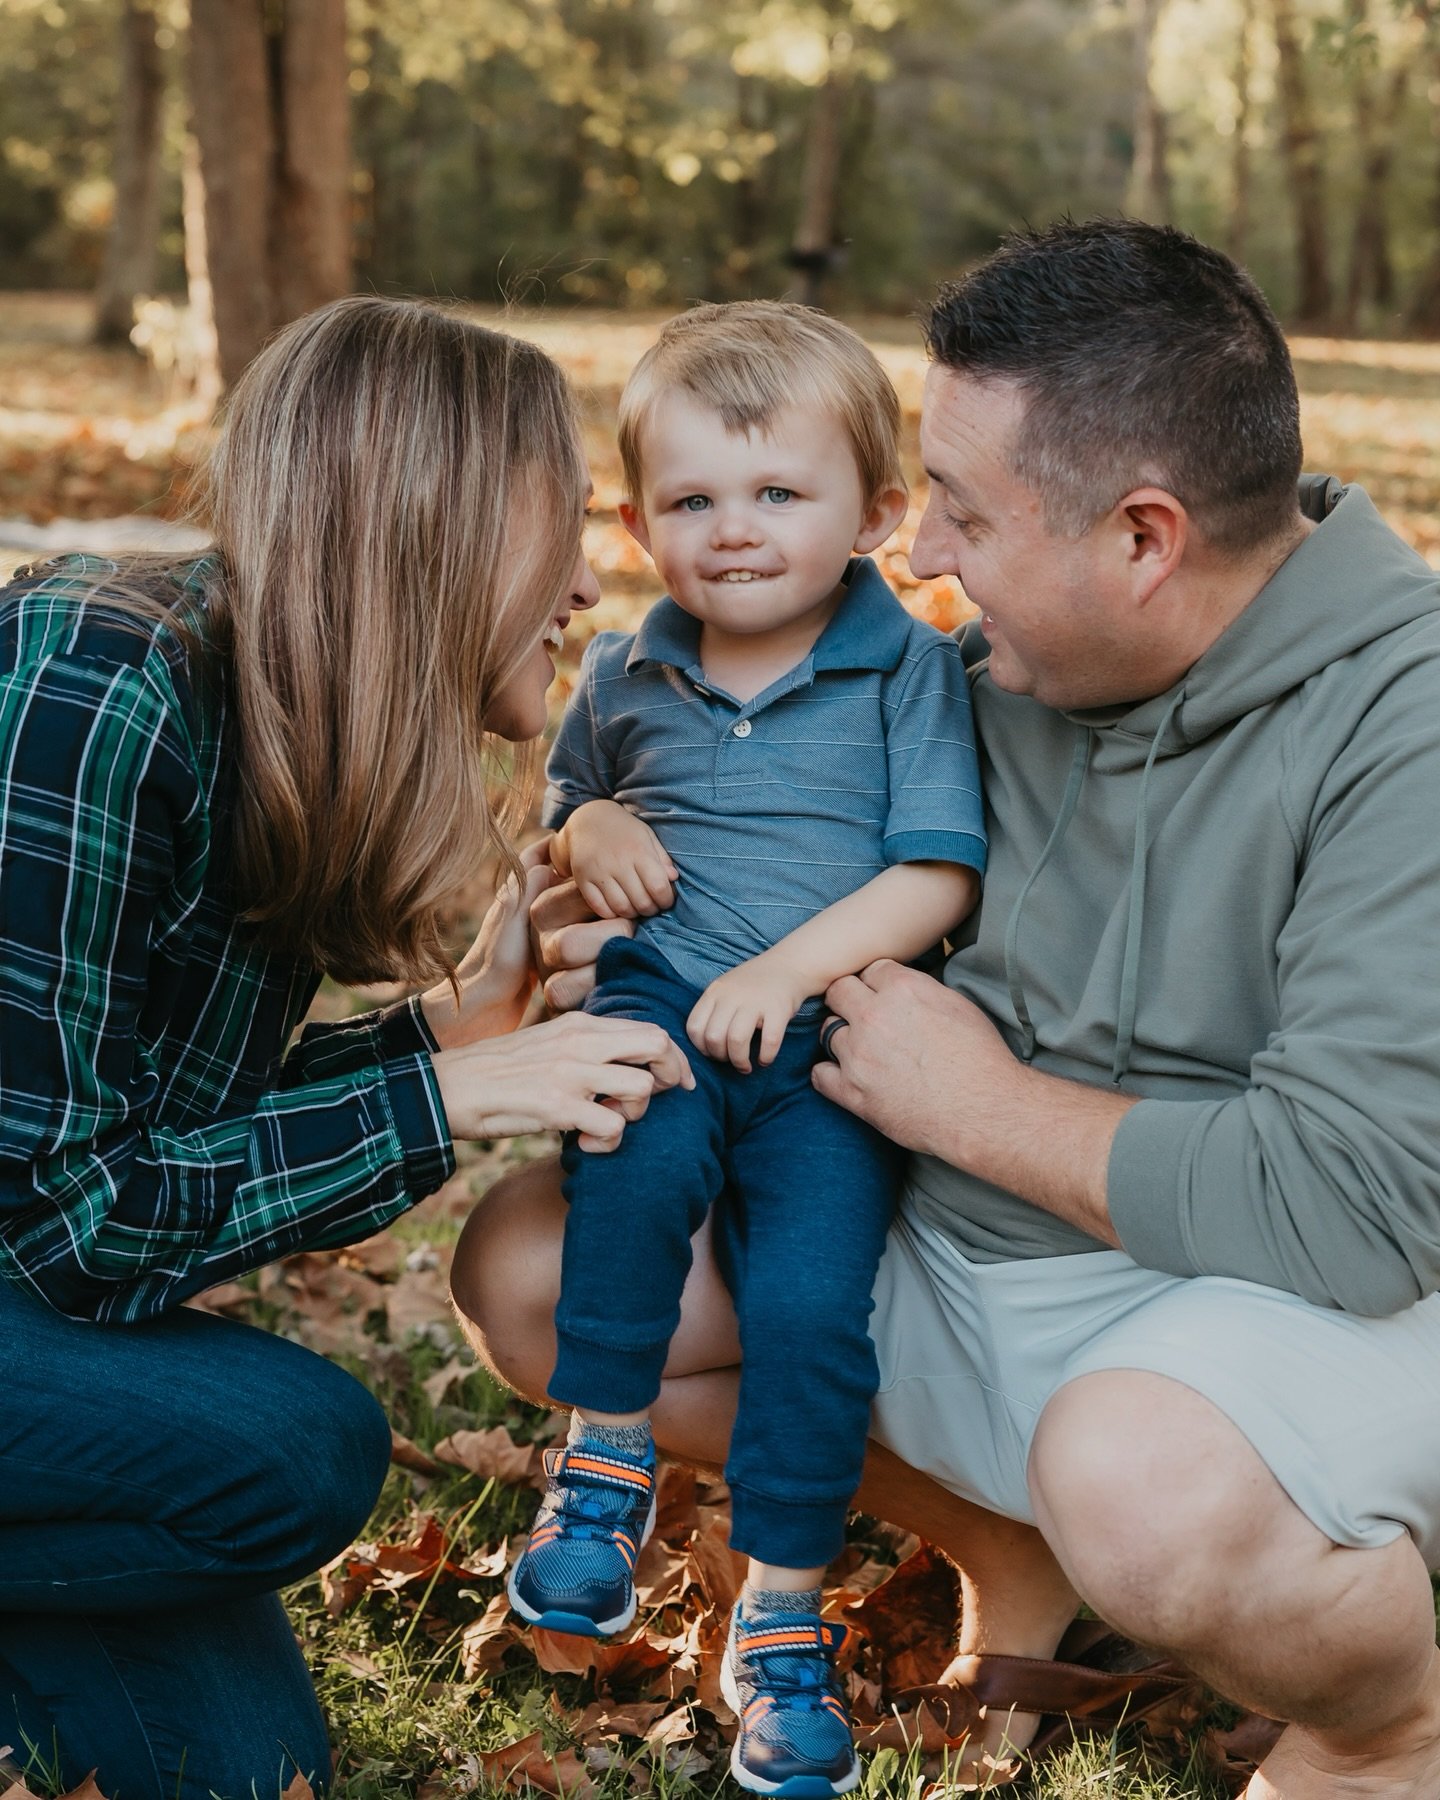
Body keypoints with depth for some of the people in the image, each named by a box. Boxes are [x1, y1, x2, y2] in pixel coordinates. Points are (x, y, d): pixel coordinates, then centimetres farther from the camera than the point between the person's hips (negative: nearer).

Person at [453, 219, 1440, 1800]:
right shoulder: (1010, 667, 1)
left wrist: (979, 1104, -18)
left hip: (1312, 1298, -7)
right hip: (953, 1252, 7)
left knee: (1143, 1482, -41)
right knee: (525, 1268, 0)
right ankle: (1005, 1544, 14)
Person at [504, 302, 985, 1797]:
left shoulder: (910, 669, -1)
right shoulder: (623, 679, 11)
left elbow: (939, 876, -6)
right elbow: (567, 804, 28)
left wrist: (791, 968, -18)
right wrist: (585, 833, 3)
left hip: (828, 1037, -2)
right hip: (657, 1001, 2)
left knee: (809, 1303, -18)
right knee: (639, 1154, -33)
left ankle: (783, 1619, 1)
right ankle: (607, 1456, -13)